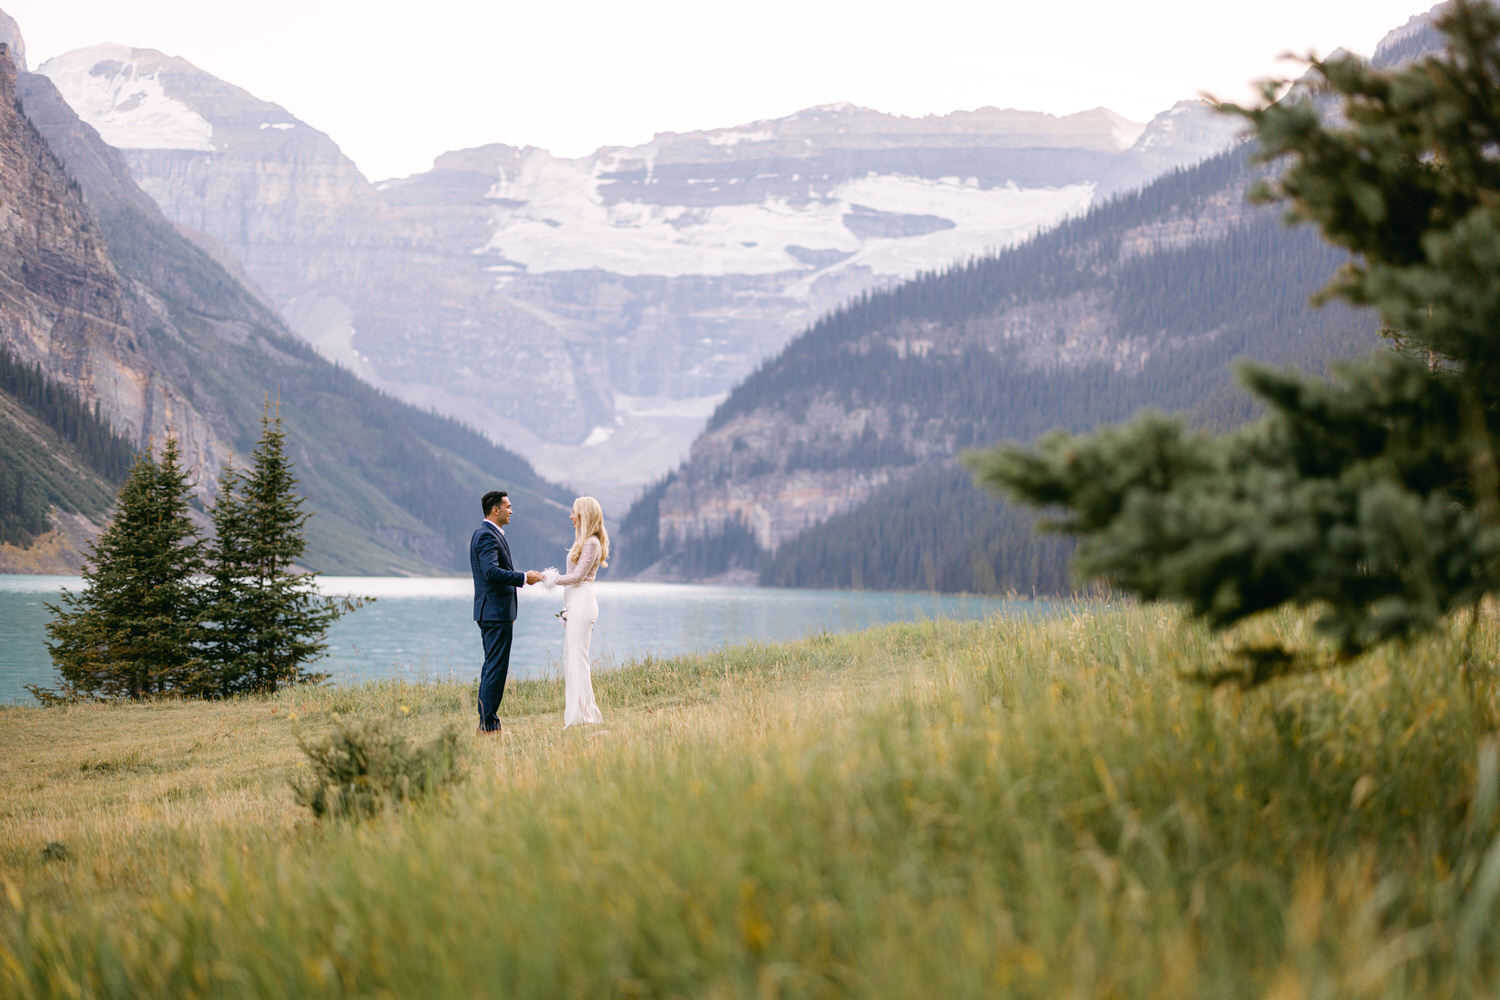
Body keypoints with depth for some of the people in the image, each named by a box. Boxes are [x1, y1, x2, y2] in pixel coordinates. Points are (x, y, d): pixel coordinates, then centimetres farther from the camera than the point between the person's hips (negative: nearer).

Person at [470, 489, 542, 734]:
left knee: (493, 666, 13)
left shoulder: (491, 533, 18)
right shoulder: (486, 535, -15)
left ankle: (487, 721, 17)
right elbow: (491, 571, -27)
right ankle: (488, 723, -9)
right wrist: (524, 578, -22)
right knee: (496, 668, -9)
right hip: (495, 612, -11)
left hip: (493, 612, 11)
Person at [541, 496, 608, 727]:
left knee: (577, 658, -10)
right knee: (570, 659, 9)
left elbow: (578, 576, -14)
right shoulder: (583, 541, 19)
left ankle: (581, 715, -9)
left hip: (582, 602, -10)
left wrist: (552, 578, -8)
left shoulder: (592, 543, -10)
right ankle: (574, 714, 10)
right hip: (574, 604, 10)